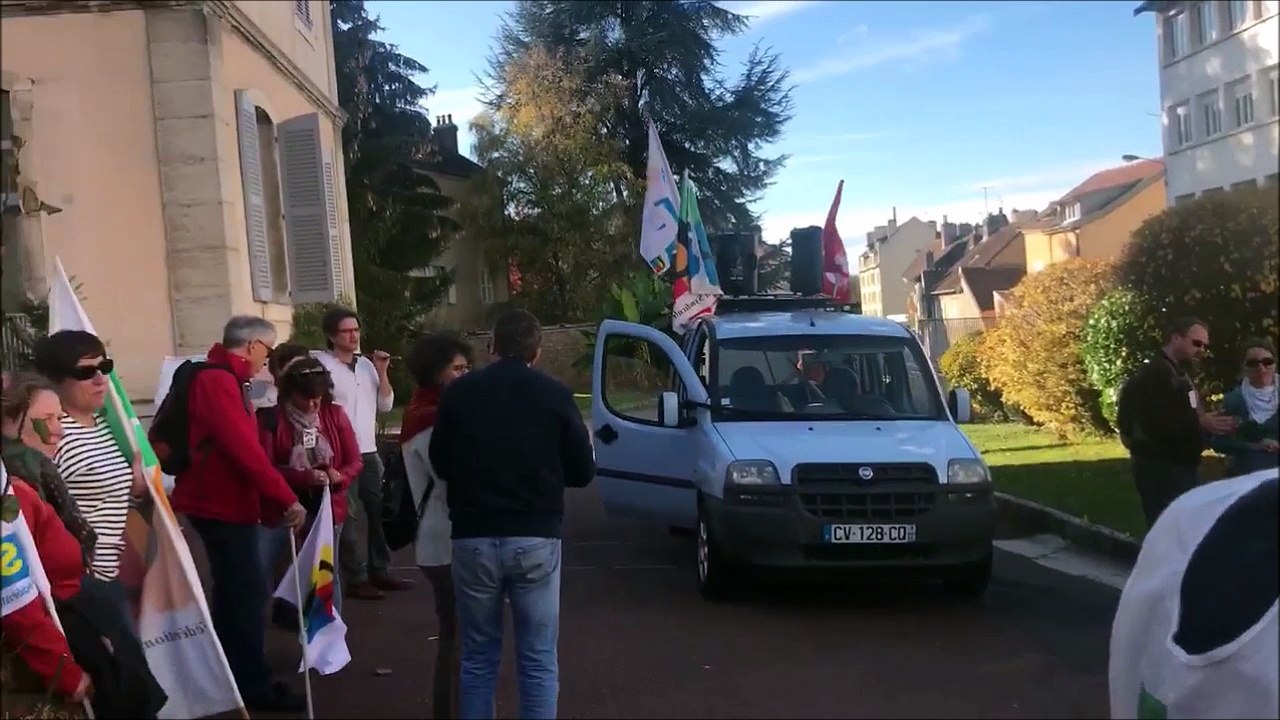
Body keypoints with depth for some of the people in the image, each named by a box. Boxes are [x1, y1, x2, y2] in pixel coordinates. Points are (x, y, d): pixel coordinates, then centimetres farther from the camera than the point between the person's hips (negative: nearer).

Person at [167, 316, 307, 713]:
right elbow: (244, 450, -25)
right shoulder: (218, 381, -18)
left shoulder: (221, 379, 15)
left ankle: (232, 679, 29)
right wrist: (285, 499, -22)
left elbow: (239, 446, 15)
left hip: (222, 502, 11)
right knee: (249, 592, -5)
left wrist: (270, 503, 12)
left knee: (234, 591, 18)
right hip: (223, 505, -11)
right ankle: (254, 687, 3)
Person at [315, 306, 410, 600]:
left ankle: (380, 571, 23)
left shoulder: (366, 364, 9)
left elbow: (386, 404, 10)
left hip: (370, 452, 7)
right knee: (349, 518, -1)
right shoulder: (322, 366, -12)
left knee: (377, 514, 13)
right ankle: (356, 579, 6)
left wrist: (382, 373, -2)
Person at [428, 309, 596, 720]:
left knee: (477, 659, 13)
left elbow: (440, 463, 11)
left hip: (473, 538, 1)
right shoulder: (555, 395, -2)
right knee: (538, 662, 7)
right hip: (535, 539, -1)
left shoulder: (459, 392, 1)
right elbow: (582, 472, 5)